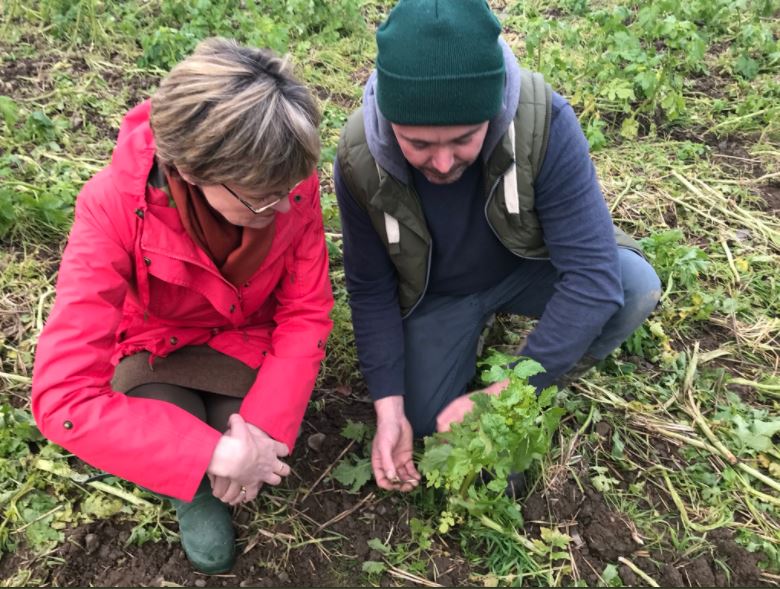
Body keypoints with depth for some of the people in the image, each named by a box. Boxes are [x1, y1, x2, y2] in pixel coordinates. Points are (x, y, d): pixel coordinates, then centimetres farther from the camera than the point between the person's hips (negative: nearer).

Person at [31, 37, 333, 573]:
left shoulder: (290, 183, -27)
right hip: (157, 349, -1)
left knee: (259, 462, -20)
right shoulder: (115, 207, -35)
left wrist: (261, 428, -27)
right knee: (187, 462, -27)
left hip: (249, 341, 2)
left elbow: (306, 313, -15)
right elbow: (63, 395, -37)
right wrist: (217, 454, -40)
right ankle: (195, 489, 10)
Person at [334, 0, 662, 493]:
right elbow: (371, 290, -14)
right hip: (435, 295, 1)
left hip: (527, 268, 0)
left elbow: (594, 273, -34)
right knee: (428, 428, -8)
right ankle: (475, 332, 20)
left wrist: (508, 392, -37)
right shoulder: (359, 160, -28)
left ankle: (537, 397, -1)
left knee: (636, 286, -27)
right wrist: (388, 408, -21)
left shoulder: (543, 120, -34)